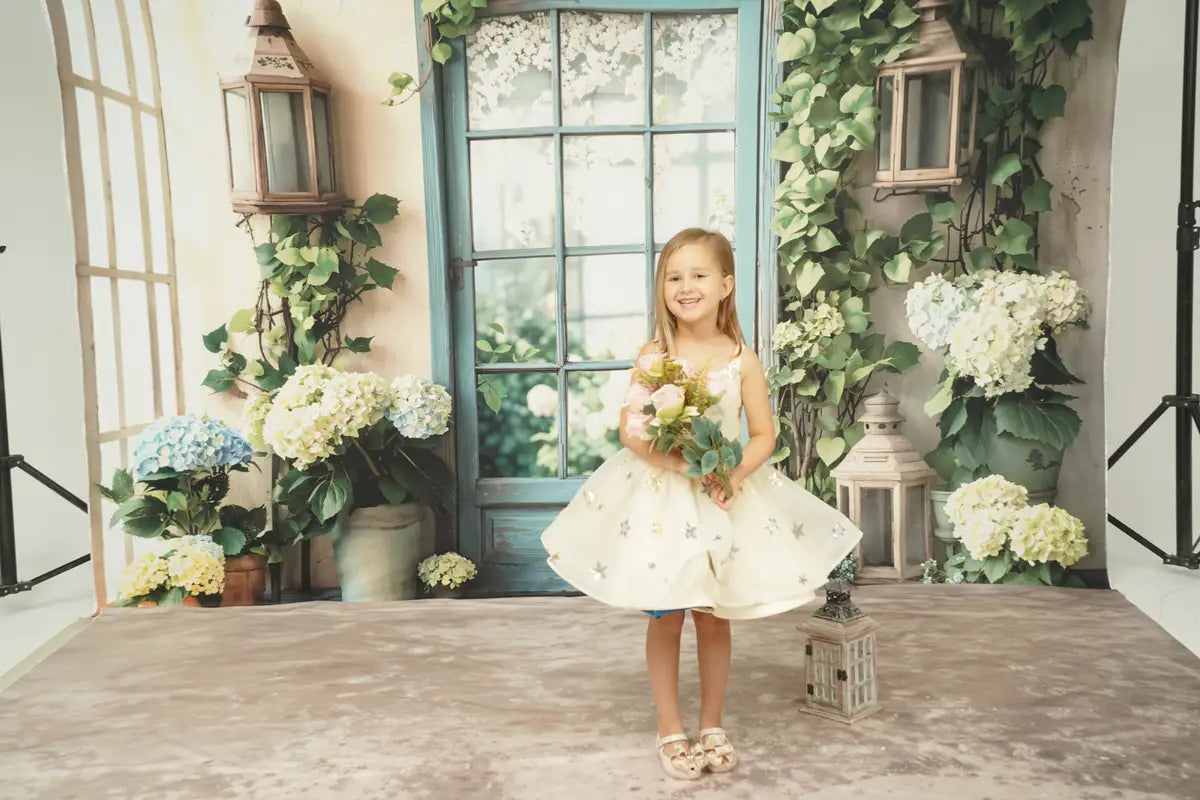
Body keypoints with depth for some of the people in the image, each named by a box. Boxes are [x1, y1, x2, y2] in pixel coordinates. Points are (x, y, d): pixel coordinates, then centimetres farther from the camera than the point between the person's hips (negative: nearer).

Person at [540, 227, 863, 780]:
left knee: (713, 618, 12)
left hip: (724, 498, 1)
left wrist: (733, 474, -20)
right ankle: (670, 729, 24)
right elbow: (630, 430, -12)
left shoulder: (742, 360, -4)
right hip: (659, 495, -1)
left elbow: (763, 436, -2)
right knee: (665, 618, 8)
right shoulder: (653, 355, -7)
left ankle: (712, 725, 29)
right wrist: (679, 461, -24)